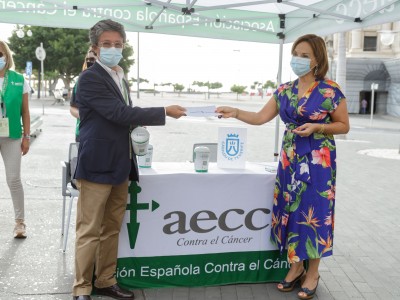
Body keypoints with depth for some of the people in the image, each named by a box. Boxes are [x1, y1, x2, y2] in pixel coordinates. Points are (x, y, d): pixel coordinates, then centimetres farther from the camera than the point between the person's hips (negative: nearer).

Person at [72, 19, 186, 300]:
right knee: (90, 231, -1)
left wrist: (136, 126, 6)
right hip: (97, 166, -8)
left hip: (119, 166, 8)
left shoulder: (121, 78, 16)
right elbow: (120, 113, -20)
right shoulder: (90, 78, -12)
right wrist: (164, 112, -16)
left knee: (111, 229, 14)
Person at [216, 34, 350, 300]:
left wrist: (316, 127, -18)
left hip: (318, 160, -5)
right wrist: (235, 112, -11)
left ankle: (312, 273, 17)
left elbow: (344, 126, -3)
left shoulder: (330, 91, -9)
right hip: (290, 159, 5)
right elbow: (260, 117, 3)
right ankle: (295, 267, 25)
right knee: (291, 210, 9)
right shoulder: (284, 90, 5)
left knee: (313, 212, 1)